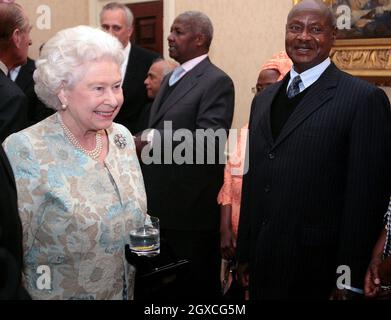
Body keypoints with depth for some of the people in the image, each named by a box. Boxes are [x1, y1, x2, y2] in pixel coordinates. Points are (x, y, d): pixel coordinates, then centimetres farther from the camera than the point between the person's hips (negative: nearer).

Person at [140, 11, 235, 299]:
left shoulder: (217, 82, -13)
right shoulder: (170, 78, 16)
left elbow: (209, 140, -24)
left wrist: (154, 141, -25)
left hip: (191, 206, -8)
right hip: (161, 202, 8)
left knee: (194, 284, 7)